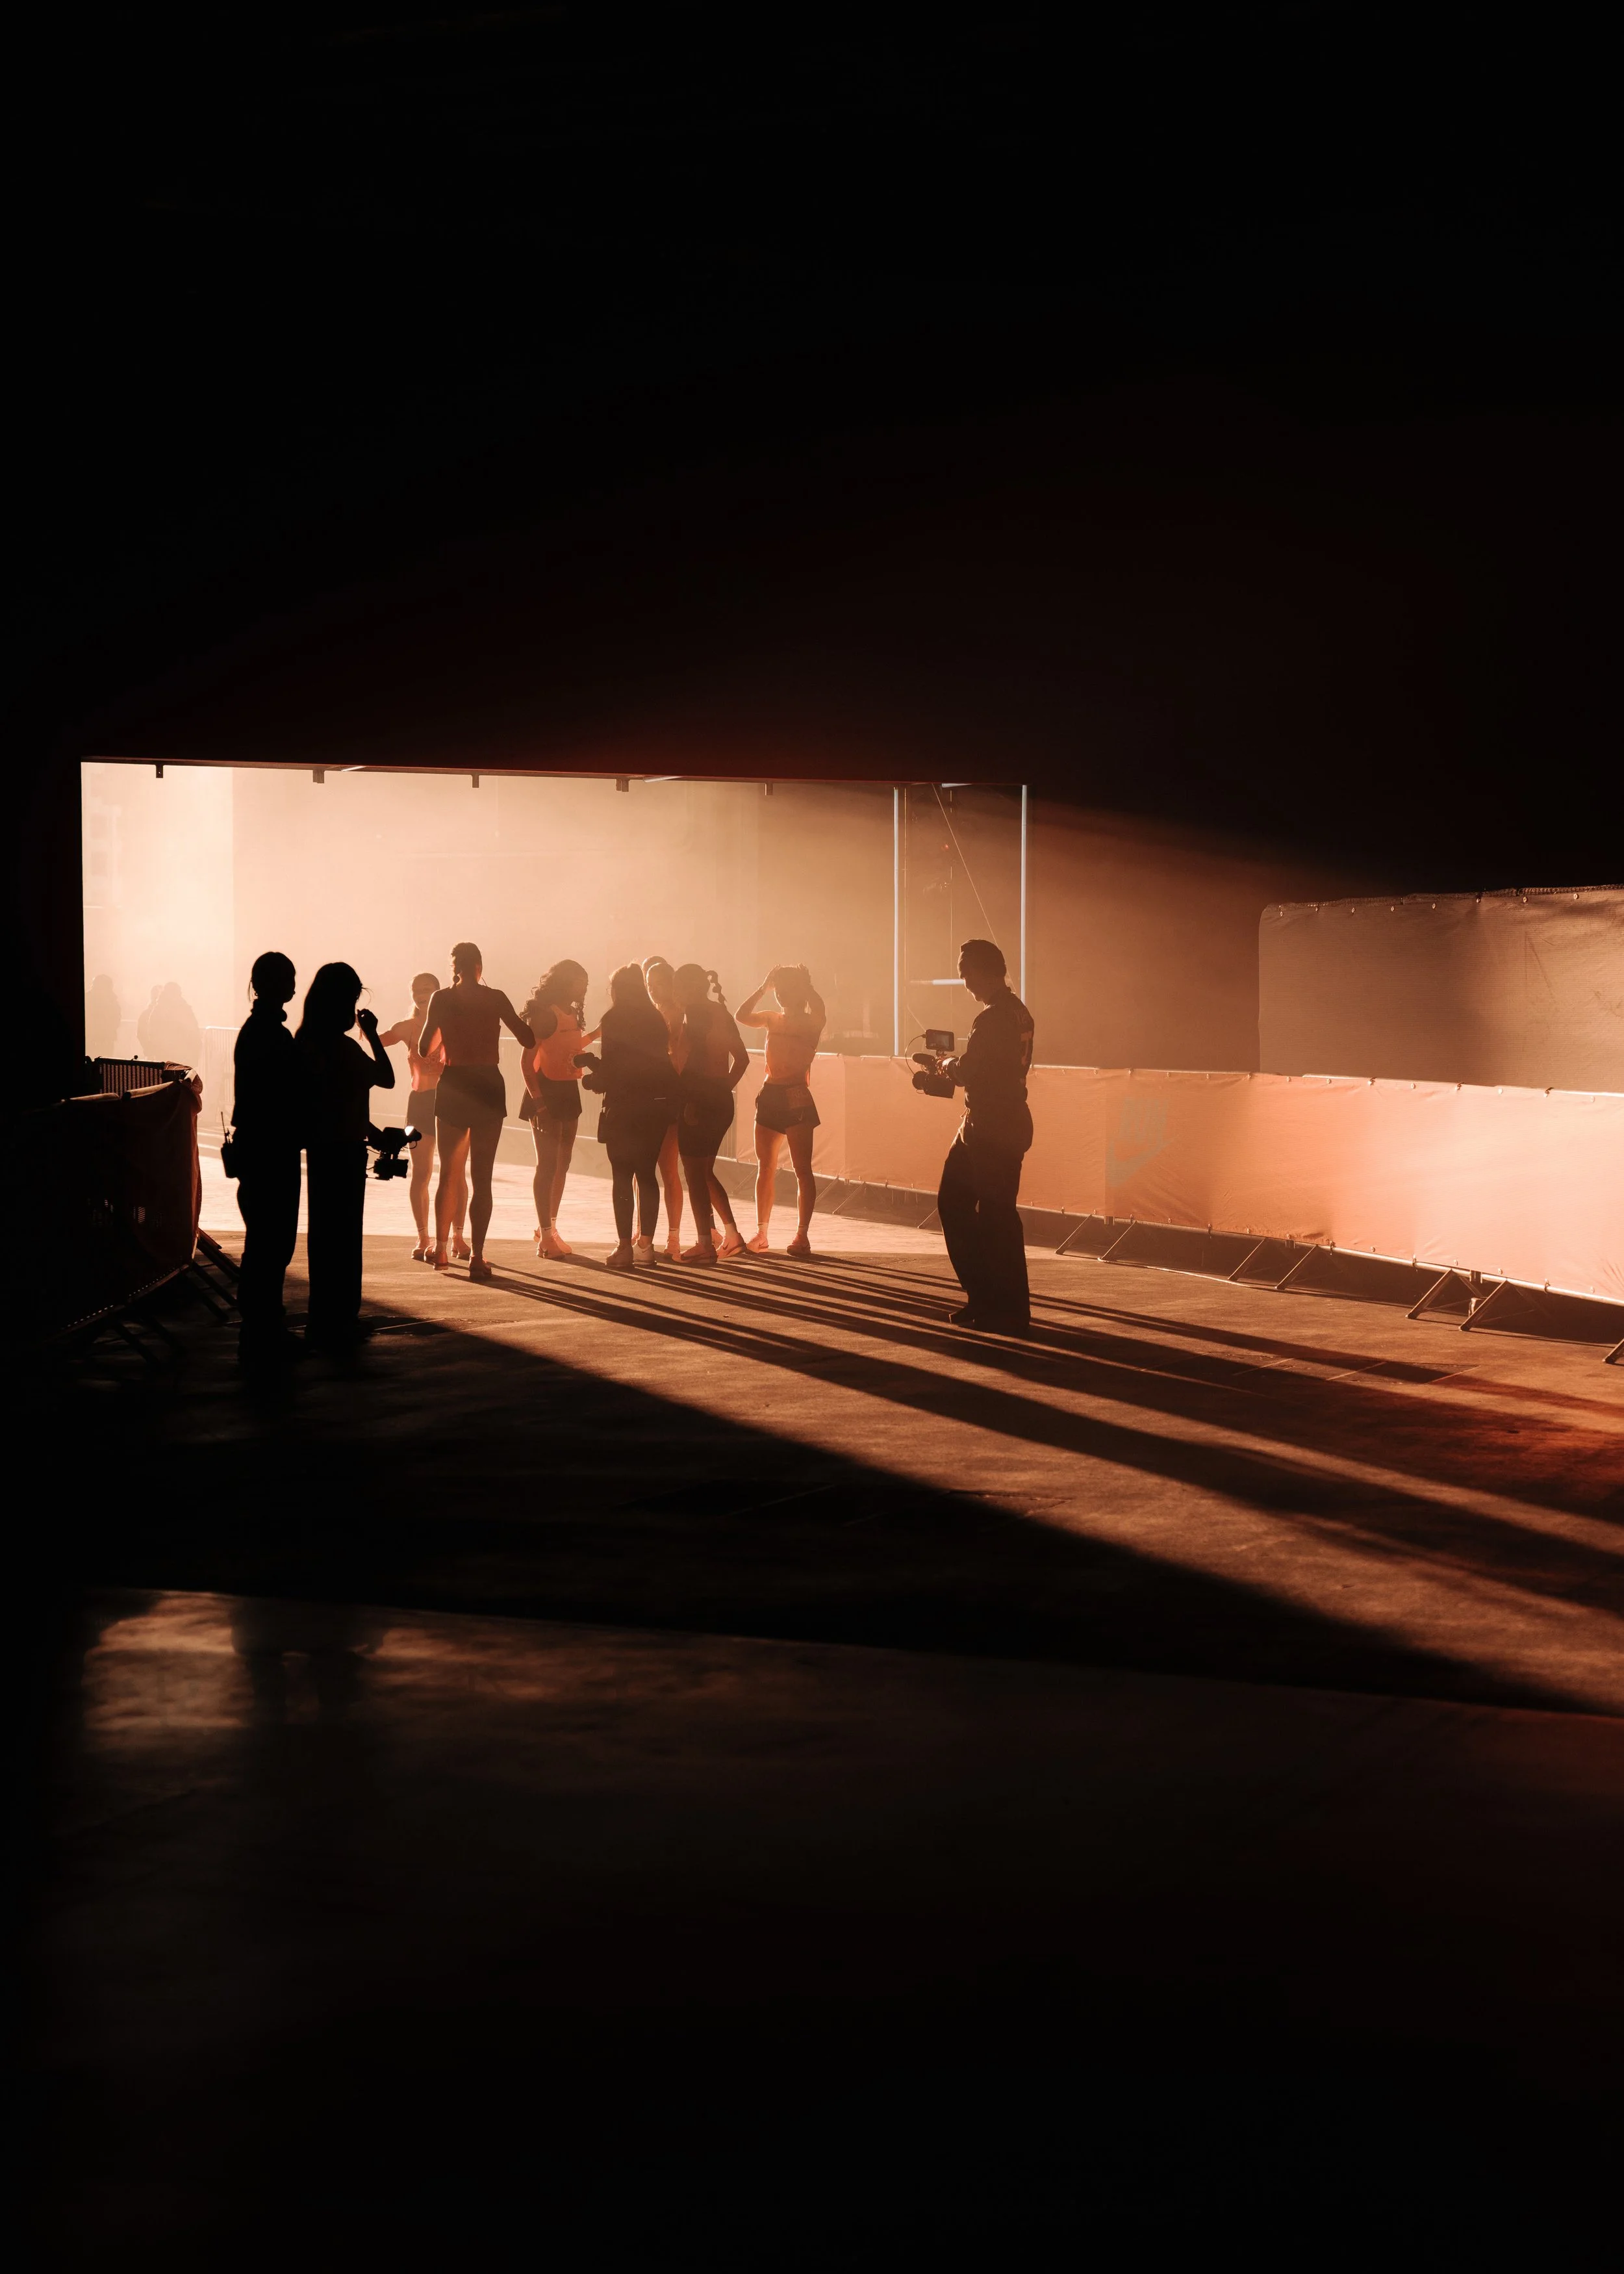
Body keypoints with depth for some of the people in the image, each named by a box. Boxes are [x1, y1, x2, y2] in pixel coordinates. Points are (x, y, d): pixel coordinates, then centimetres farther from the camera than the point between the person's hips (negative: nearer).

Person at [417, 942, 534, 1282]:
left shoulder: (441, 999, -1)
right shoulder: (495, 998, -2)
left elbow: (425, 1049, 0)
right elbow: (527, 1039, 1)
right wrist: (527, 1022, 22)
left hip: (452, 1088, 1)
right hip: (489, 1086, -1)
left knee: (449, 1173, 17)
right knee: (482, 1176, 1)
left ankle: (441, 1249, 18)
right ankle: (477, 1257, -6)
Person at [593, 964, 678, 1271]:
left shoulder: (614, 1018, -5)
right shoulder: (656, 1018, 11)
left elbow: (611, 1063, -11)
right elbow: (664, 1058, 12)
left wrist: (598, 1082, 9)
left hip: (625, 1103, -5)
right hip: (658, 1101, 5)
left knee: (622, 1175, -2)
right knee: (647, 1173, 12)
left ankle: (625, 1247, -6)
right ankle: (645, 1243, 11)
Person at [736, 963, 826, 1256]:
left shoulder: (812, 1022, 0)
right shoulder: (773, 1018, 16)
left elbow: (818, 1009, -23)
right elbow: (743, 1016, 5)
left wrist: (805, 985, -10)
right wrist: (763, 989, 2)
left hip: (796, 1097, -6)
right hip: (770, 1093, 6)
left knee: (802, 1169, -5)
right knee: (765, 1169, 6)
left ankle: (802, 1235, -4)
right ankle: (761, 1234, 10)